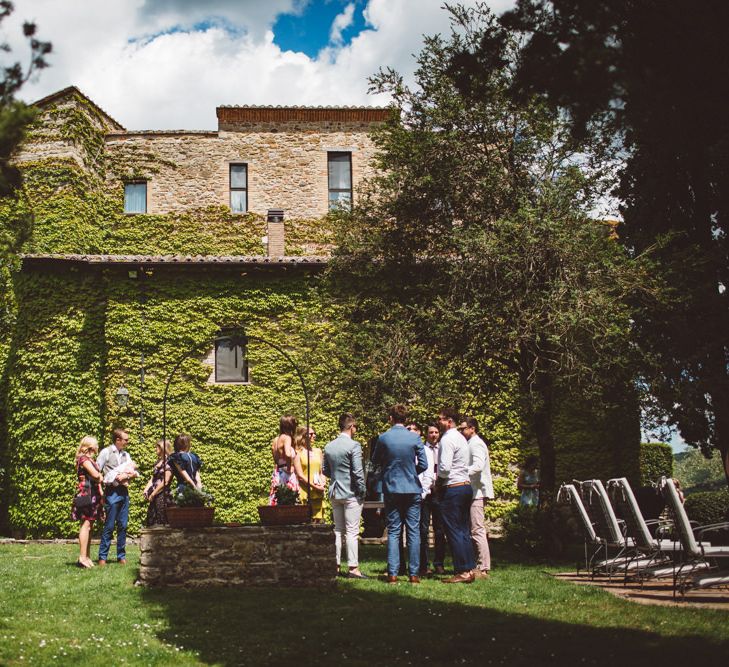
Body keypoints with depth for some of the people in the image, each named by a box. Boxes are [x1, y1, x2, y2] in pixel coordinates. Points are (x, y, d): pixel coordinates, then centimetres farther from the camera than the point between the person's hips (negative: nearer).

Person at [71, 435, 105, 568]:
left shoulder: (90, 459, 22)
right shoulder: (84, 458, -7)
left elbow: (98, 478, 19)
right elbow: (95, 475, -18)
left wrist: (101, 492, 7)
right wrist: (101, 478, 4)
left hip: (93, 495, 9)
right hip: (86, 493, -9)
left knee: (89, 525, 7)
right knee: (86, 524, -12)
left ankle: (87, 556, 9)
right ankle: (82, 557, -15)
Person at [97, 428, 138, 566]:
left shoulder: (126, 455, 16)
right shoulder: (106, 452, -1)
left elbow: (134, 473, 12)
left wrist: (126, 476, -8)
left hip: (124, 491, 6)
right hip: (112, 492, -5)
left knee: (123, 525, 7)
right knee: (109, 526, -6)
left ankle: (121, 556, 13)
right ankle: (102, 557, 0)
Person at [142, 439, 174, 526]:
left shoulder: (168, 462, -9)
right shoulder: (158, 462, 17)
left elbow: (165, 482, -14)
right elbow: (153, 478, 17)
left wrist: (153, 494, -10)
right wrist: (146, 490, 2)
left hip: (163, 495, -8)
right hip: (154, 498, 8)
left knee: (160, 523, -7)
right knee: (152, 522, 7)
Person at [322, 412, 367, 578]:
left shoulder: (329, 446, 7)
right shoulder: (353, 445, -14)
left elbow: (325, 470, 13)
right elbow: (357, 471, -17)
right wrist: (362, 491, -9)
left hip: (334, 493, 6)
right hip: (351, 493, -6)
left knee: (337, 530, 13)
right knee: (352, 532, -3)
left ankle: (335, 565, 15)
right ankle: (353, 568, -2)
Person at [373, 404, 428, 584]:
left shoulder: (383, 438, -5)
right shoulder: (415, 438, -6)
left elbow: (375, 459, 10)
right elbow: (423, 465, -3)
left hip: (391, 490, 0)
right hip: (413, 490, 0)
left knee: (393, 532, 6)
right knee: (413, 531, 5)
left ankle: (392, 573, 2)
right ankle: (414, 573, 4)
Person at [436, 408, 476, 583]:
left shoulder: (447, 439, -13)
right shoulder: (461, 438, 16)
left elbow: (445, 468, -20)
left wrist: (438, 480, -1)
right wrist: (441, 479, 14)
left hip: (452, 489, -9)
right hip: (466, 486, 9)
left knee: (454, 531, -5)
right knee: (464, 530, 11)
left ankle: (461, 572, -5)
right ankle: (469, 569, 12)